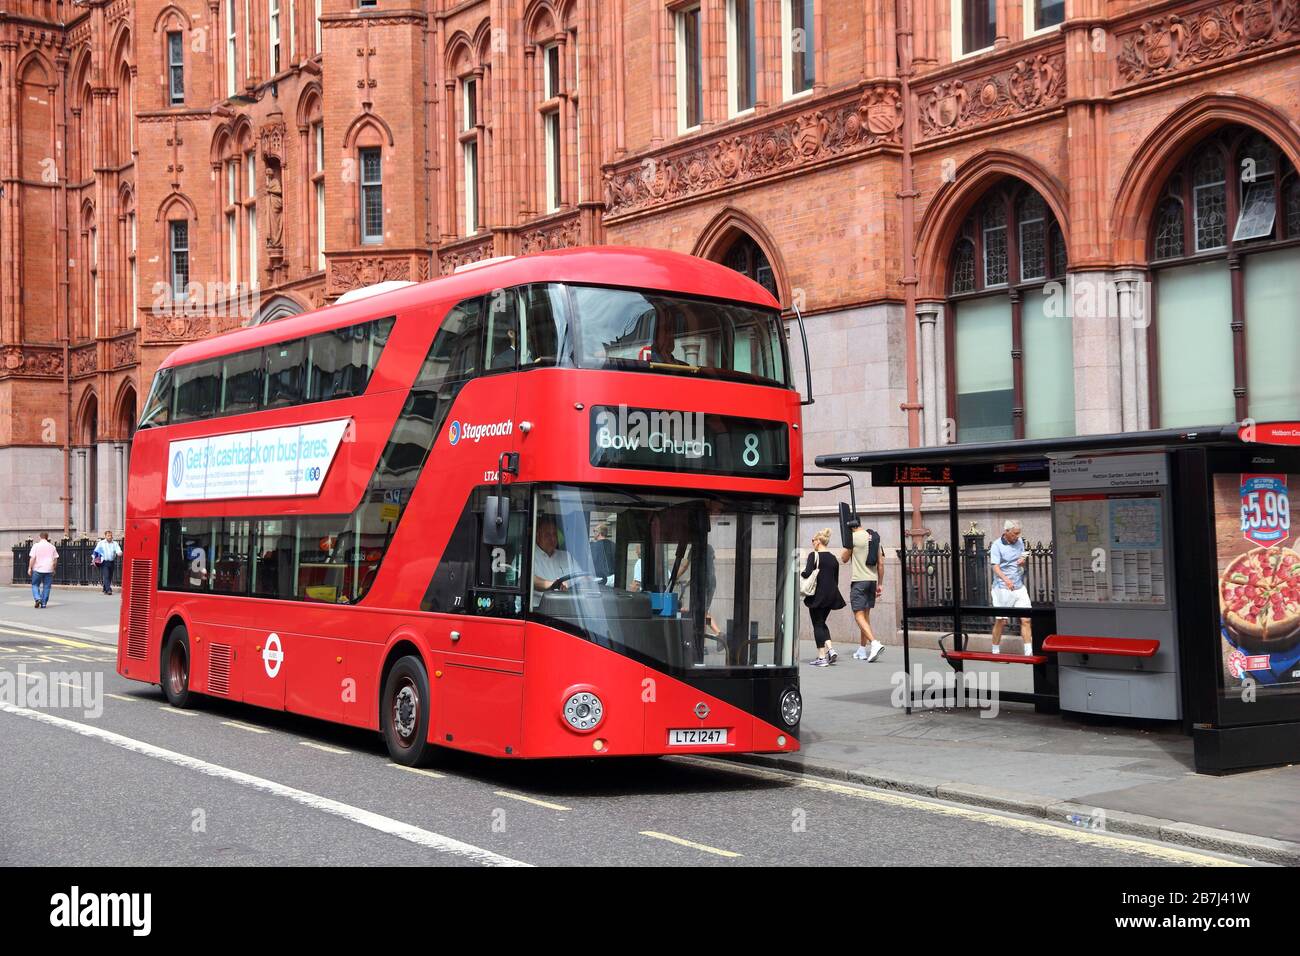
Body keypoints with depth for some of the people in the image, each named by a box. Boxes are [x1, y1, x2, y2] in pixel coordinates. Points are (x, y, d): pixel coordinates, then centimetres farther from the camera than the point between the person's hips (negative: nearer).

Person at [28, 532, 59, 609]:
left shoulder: (36, 546, -3)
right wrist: (53, 569, 18)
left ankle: (37, 598, -10)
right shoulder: (52, 547, 5)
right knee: (46, 587, 6)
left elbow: (32, 558, -8)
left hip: (37, 569, -2)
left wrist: (30, 568, -2)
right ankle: (44, 603, 5)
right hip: (48, 570, 2)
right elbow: (55, 559, 7)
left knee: (35, 585, 10)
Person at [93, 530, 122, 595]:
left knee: (110, 577, 9)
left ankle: (105, 589, 23)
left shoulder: (115, 543, 9)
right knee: (106, 576, -13)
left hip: (112, 562, 3)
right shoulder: (101, 543, 4)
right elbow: (96, 551, 7)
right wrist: (93, 559, 1)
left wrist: (119, 553, -28)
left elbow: (118, 550, -4)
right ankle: (108, 590, -20)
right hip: (104, 562, -3)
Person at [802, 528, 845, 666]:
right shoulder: (833, 558, 10)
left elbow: (807, 573, -19)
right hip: (832, 595, 6)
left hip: (818, 594, -6)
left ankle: (821, 657, 0)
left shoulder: (814, 555, -9)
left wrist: (799, 573, 2)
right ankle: (830, 649, 4)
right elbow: (836, 580, 13)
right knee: (822, 623, 19)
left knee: (818, 624, 2)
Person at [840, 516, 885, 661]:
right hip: (872, 579, 7)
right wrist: (880, 584, 17)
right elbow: (880, 564, 12)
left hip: (859, 580, -7)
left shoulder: (854, 537, -9)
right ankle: (862, 650, 17)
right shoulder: (874, 538, 11)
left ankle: (874, 643, -25)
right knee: (866, 614, 13)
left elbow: (844, 559, 3)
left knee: (859, 615, -7)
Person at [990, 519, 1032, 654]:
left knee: (1026, 619, -2)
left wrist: (1023, 562, -3)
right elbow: (996, 567, -18)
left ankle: (1029, 652, 0)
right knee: (1001, 621, 1)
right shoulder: (997, 545, -10)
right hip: (1003, 588, -5)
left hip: (1019, 587, 5)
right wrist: (1006, 580, -36)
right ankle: (995, 651, 15)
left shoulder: (1020, 542, 9)